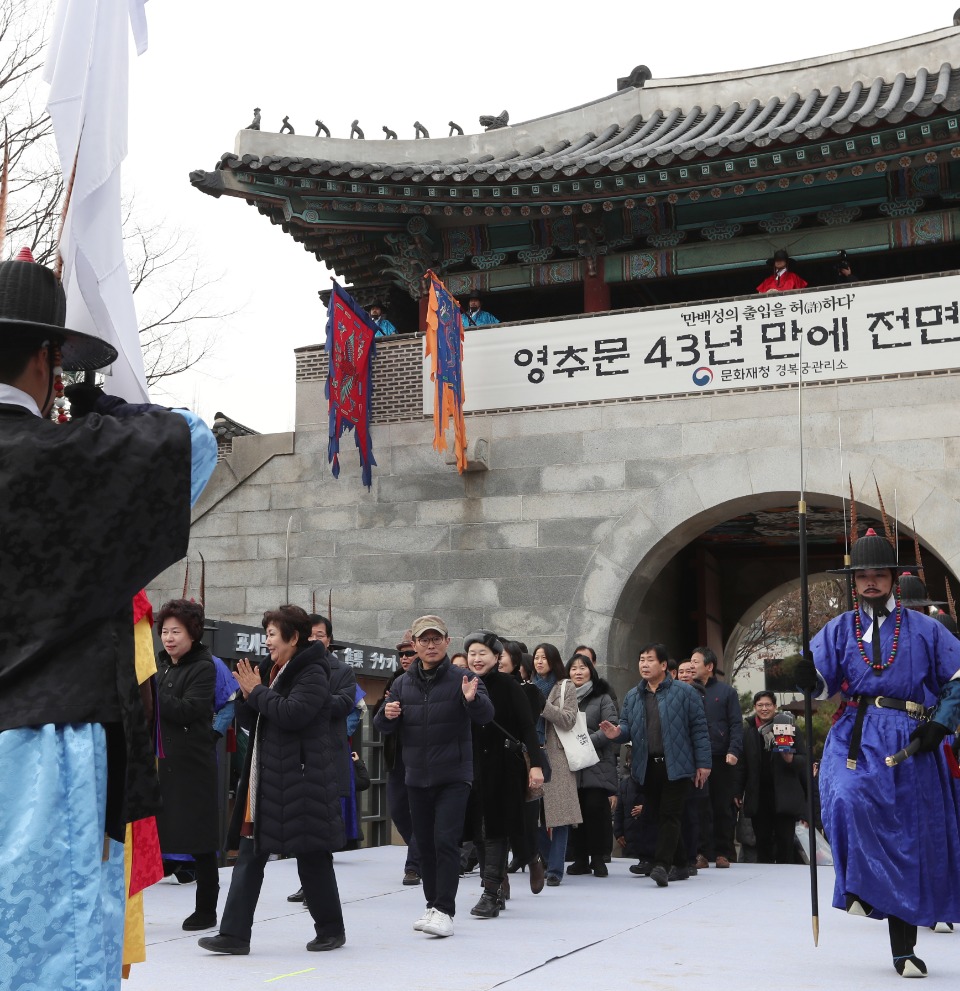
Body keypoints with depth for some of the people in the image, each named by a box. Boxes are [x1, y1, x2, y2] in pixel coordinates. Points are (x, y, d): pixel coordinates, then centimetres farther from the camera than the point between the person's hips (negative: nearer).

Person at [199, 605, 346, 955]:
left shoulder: (312, 674, -9)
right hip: (265, 782, 9)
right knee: (249, 856, 3)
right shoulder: (276, 672, 18)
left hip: (301, 781, -9)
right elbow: (251, 722, 19)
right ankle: (234, 934, 3)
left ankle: (331, 929, 17)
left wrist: (257, 692, -12)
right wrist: (248, 696, -1)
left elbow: (292, 714, -24)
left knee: (312, 857, 2)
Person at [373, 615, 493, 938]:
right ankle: (433, 905, 22)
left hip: (453, 777, -5)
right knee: (425, 845, 11)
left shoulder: (461, 679, -5)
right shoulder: (403, 683, 7)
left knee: (446, 841, -13)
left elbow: (486, 715, -17)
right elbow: (382, 727, 11)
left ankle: (444, 911, -11)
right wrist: (387, 715, -12)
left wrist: (473, 700, -39)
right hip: (417, 777, 5)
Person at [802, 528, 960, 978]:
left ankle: (904, 949, 14)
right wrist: (808, 677, -22)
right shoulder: (839, 629, 11)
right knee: (847, 798, -31)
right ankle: (860, 885, -7)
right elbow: (822, 684, 2)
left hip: (910, 742, 0)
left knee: (909, 842, 3)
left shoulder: (923, 629, 7)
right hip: (857, 735, 0)